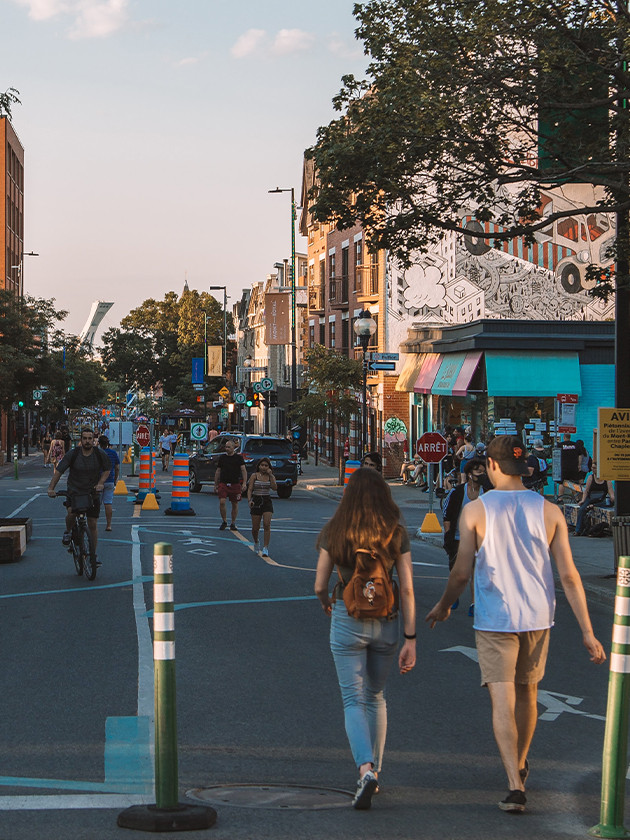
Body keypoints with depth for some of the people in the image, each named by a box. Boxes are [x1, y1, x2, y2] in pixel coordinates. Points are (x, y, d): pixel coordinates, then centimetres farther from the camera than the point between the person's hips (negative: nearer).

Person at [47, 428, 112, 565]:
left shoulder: (100, 455, -5)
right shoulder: (72, 455, -10)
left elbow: (107, 470, 10)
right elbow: (58, 471, -10)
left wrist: (100, 483, -8)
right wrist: (51, 488, -22)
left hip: (92, 493, 1)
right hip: (74, 492, -1)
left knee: (92, 525, 1)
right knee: (71, 512, -30)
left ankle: (93, 556, 14)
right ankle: (68, 532, 3)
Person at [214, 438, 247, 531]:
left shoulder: (239, 457, 2)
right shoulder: (222, 457, 9)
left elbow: (244, 470, -2)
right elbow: (218, 471, 15)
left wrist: (244, 483, -14)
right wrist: (215, 485, 12)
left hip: (235, 484, -1)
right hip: (223, 483, 1)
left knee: (235, 504, 5)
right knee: (222, 502, -13)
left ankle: (233, 523, 19)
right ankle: (224, 521, 4)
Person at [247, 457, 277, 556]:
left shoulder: (271, 477, 5)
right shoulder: (254, 476, 1)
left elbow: (275, 488, -11)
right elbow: (249, 489, -6)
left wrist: (270, 476, -14)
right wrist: (249, 500, -21)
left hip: (267, 502, 0)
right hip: (256, 502, 0)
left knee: (267, 524, -16)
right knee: (255, 528, 2)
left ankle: (265, 548, -13)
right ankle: (256, 542, 34)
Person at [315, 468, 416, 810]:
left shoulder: (333, 532, -5)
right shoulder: (396, 534, -3)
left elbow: (320, 586, 1)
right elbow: (407, 589, -5)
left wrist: (326, 604, 24)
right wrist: (410, 639, -2)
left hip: (347, 621, -2)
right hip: (385, 623, 2)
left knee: (354, 700, 2)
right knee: (376, 697, 20)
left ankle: (366, 769, -20)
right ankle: (373, 772, 26)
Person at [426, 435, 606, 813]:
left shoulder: (475, 511, -9)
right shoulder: (549, 511, -3)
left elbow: (461, 572, -5)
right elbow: (569, 575, -5)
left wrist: (443, 606, 14)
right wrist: (587, 631, -2)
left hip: (495, 619, -3)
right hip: (538, 616, 3)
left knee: (502, 701, -3)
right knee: (527, 692, 22)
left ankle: (515, 785, -15)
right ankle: (520, 765, 41)